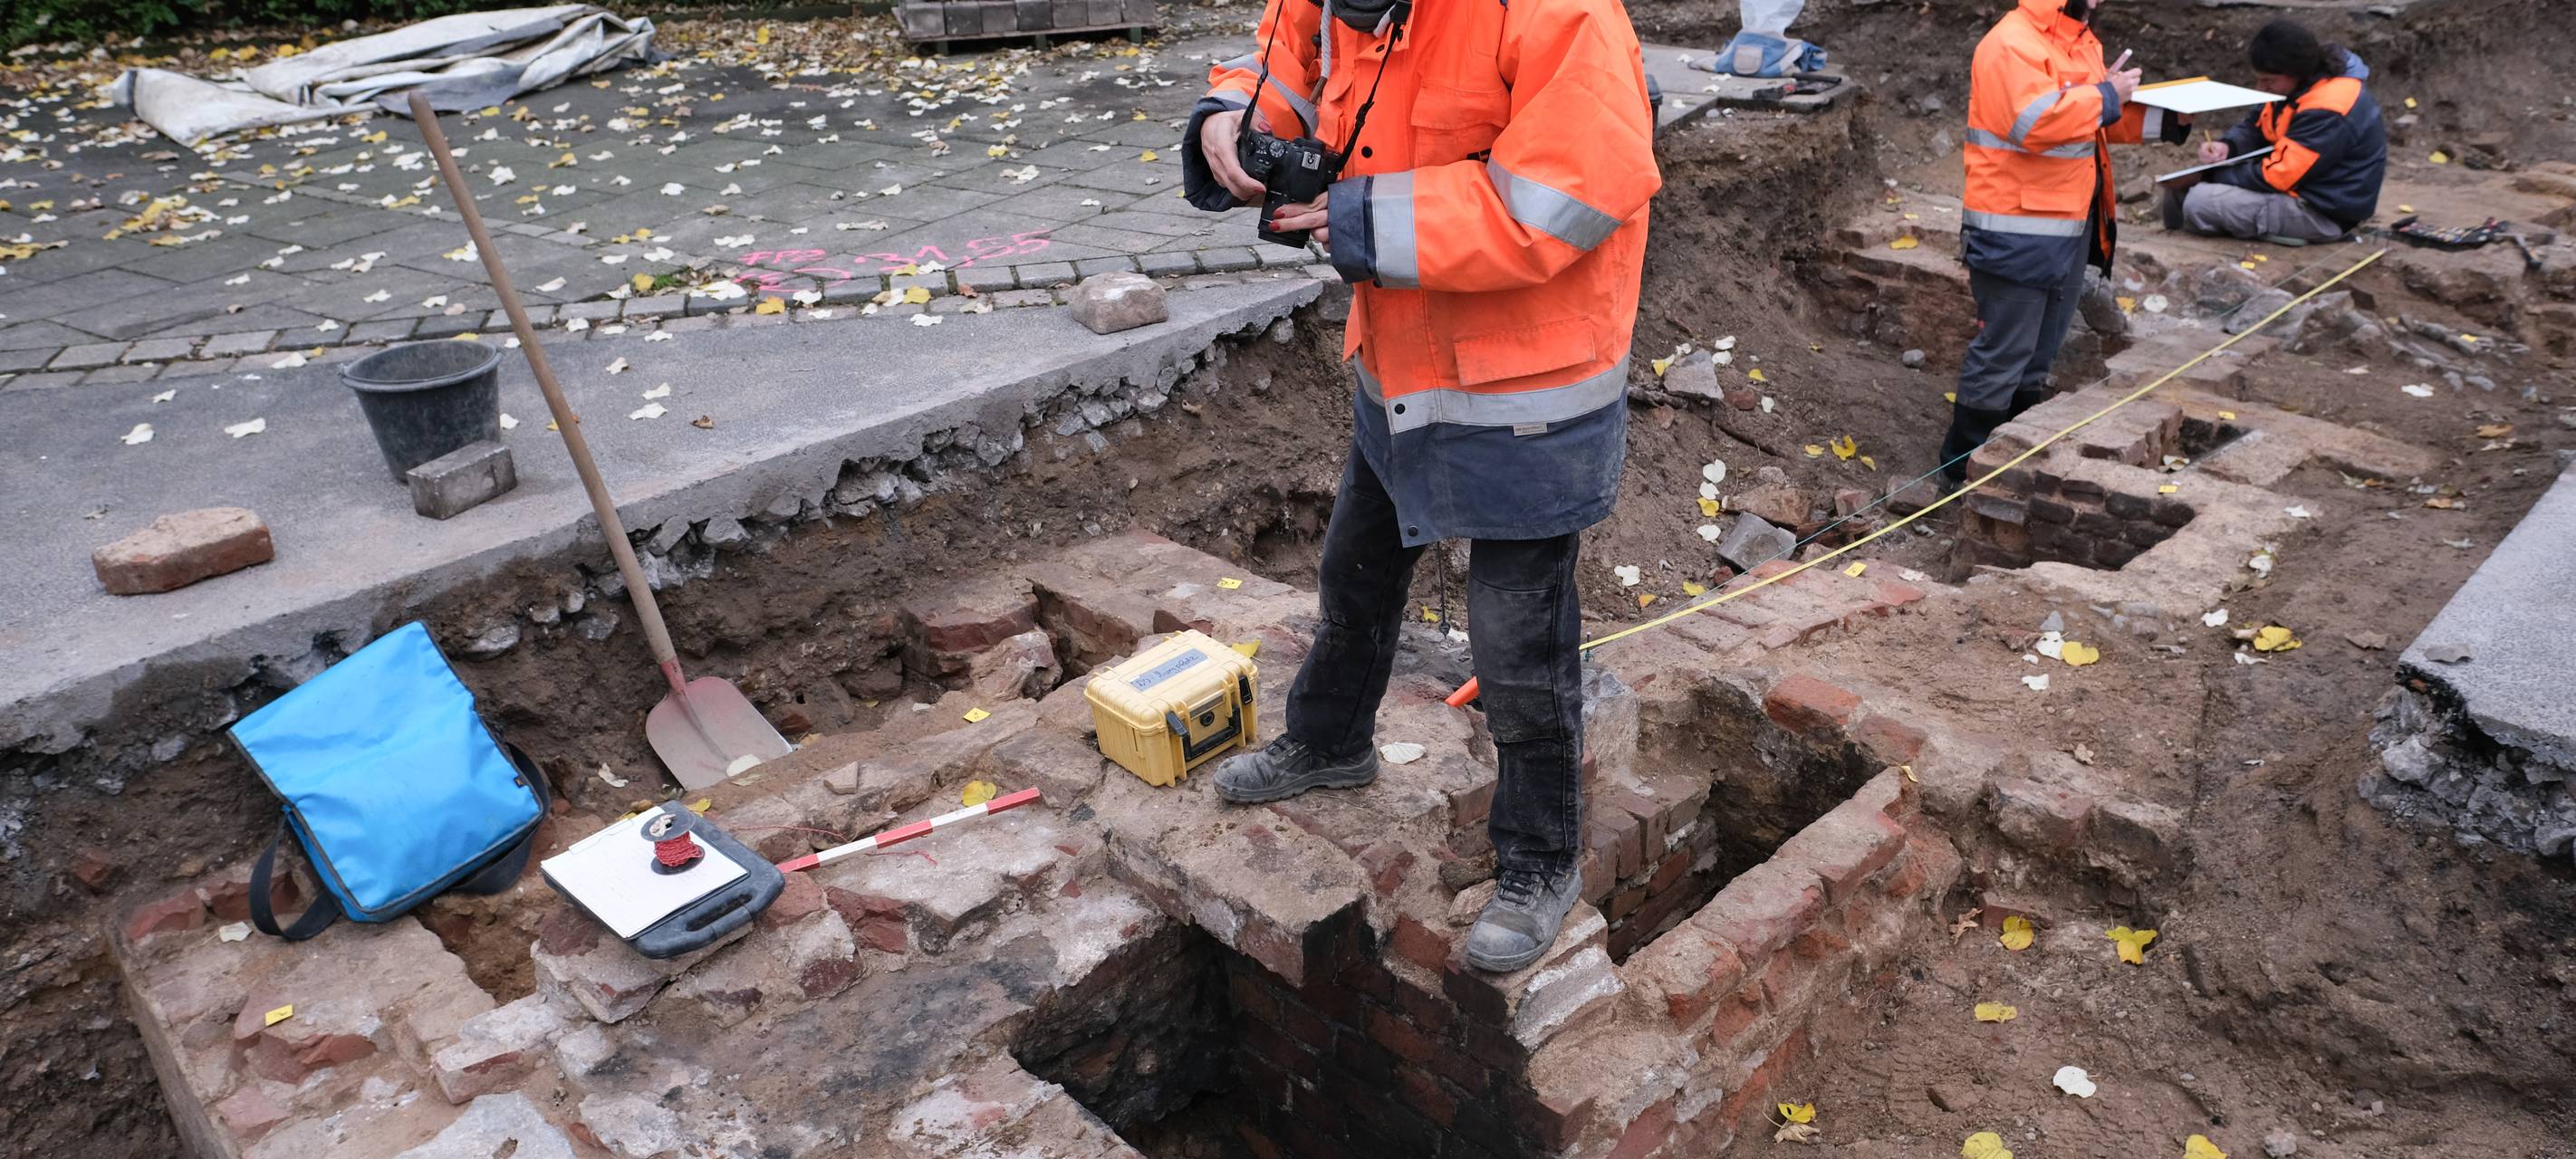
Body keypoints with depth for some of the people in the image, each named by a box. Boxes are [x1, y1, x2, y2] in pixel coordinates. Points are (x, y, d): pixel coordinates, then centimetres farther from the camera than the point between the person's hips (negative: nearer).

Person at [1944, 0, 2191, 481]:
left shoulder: (2080, 40, 14)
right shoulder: (2013, 43, -17)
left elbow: (2100, 119, 23)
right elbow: (2036, 123, -29)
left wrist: (2166, 119, 9)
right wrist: (2105, 94, -17)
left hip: (2072, 226, 10)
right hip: (2017, 233, -10)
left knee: (2039, 352, 17)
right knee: (2002, 354, -3)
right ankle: (1963, 463, 8)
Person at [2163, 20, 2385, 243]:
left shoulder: (2327, 113, -27)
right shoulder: (2301, 83, 1)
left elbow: (2278, 177, -26)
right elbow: (2256, 126, 11)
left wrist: (2212, 175, -17)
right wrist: (2227, 145, -12)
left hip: (2323, 212, -10)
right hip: (2301, 183, 10)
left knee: (2199, 203, -23)